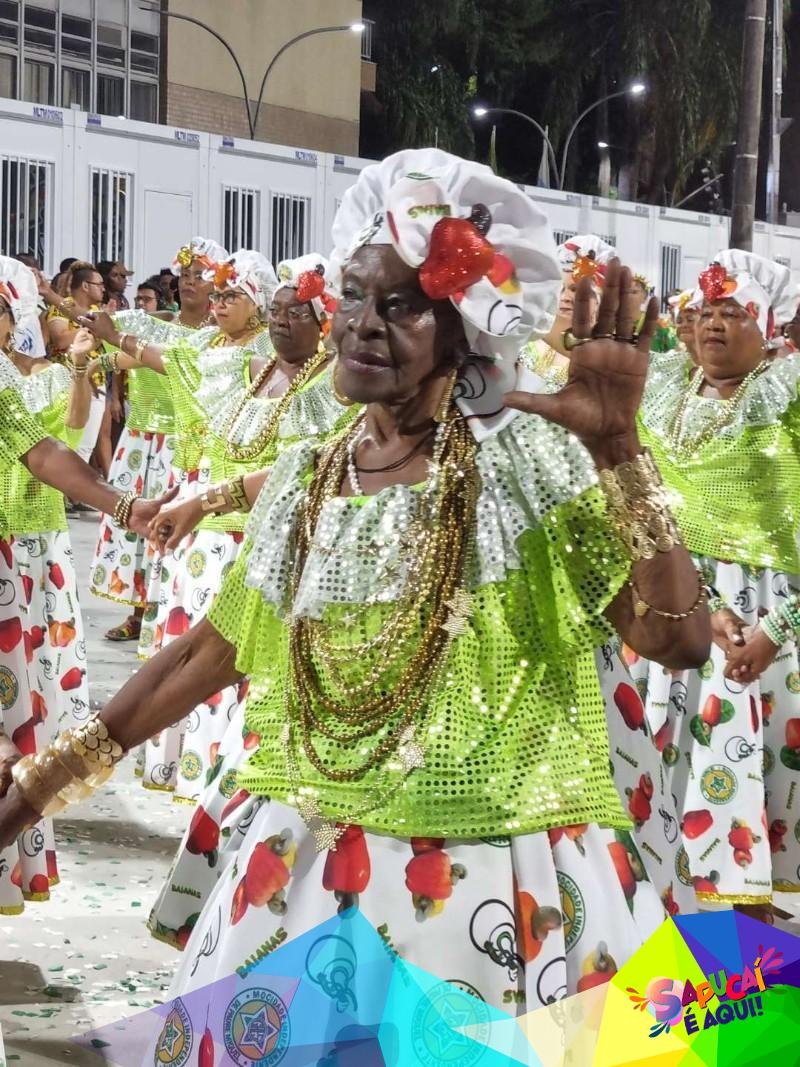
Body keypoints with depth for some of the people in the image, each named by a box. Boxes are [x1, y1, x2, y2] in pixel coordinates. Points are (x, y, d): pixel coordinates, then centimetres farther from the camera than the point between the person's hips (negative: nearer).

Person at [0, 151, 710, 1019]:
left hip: (496, 885, -5)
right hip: (303, 876, 5)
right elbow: (214, 649, 16)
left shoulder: (527, 462, -10)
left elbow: (681, 639, -18)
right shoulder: (303, 481, 6)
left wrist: (617, 449, -26)